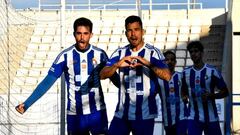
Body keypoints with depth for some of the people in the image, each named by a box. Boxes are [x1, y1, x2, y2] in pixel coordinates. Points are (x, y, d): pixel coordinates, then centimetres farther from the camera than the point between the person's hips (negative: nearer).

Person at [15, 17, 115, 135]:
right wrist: (27, 104, -13)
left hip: (97, 112, 0)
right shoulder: (65, 56, -6)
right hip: (75, 115, 0)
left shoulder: (100, 54, -3)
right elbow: (48, 81, -6)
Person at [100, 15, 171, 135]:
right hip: (122, 113, 3)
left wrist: (148, 64, -33)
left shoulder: (152, 52, -4)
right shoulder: (120, 53, 7)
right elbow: (102, 75, -3)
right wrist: (117, 65, -23)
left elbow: (167, 76, -17)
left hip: (144, 114, -3)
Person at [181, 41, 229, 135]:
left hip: (211, 118, -2)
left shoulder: (212, 71, -6)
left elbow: (225, 92, -3)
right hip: (193, 118, 2)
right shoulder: (185, 73, 6)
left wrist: (211, 96, -19)